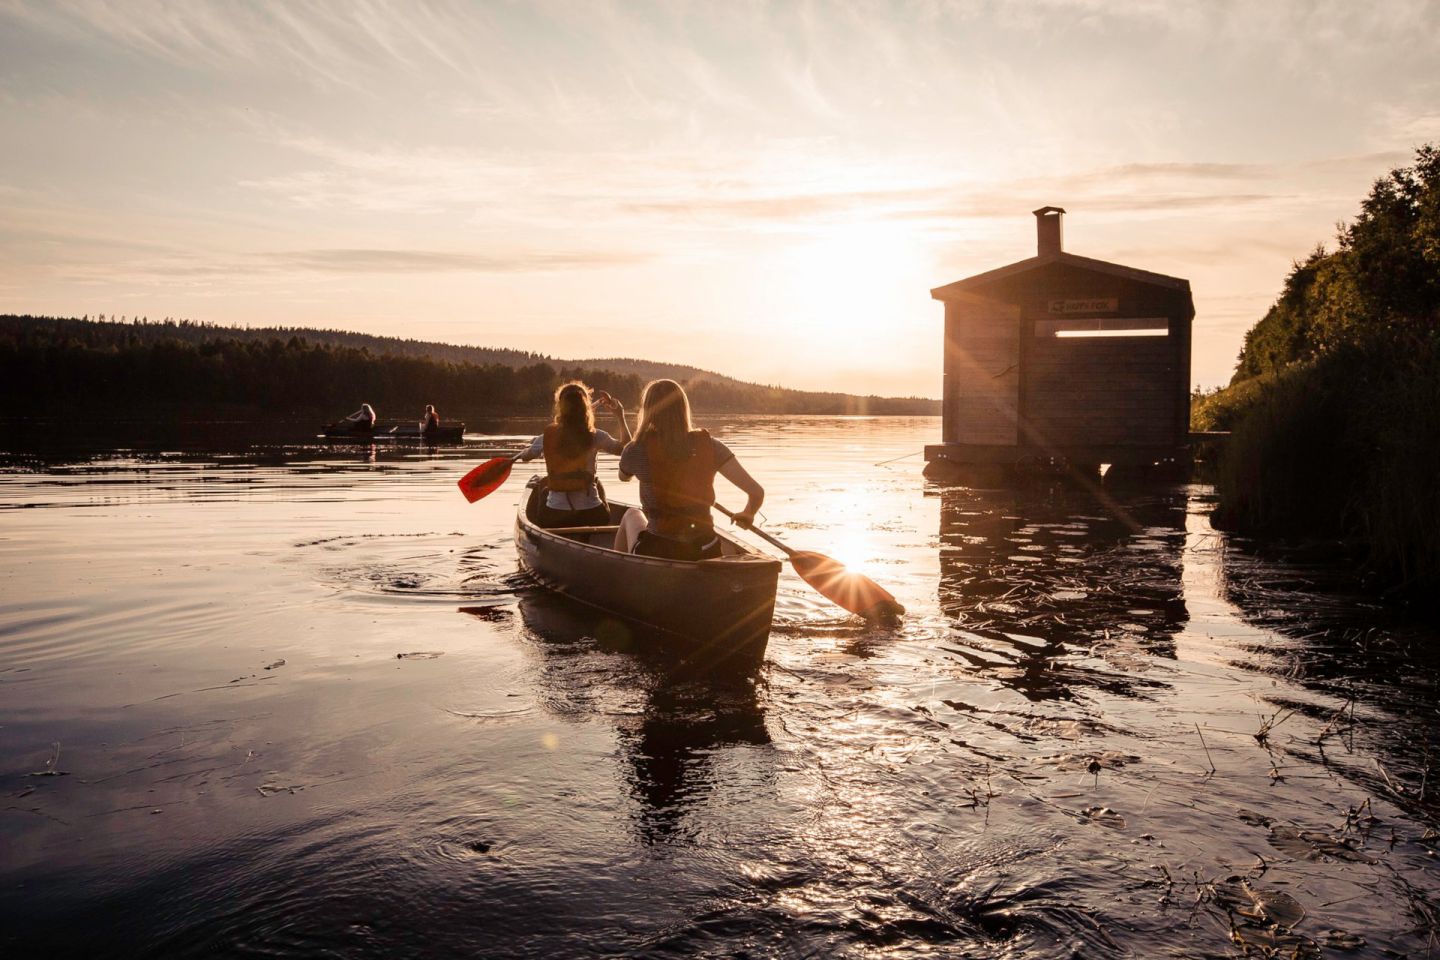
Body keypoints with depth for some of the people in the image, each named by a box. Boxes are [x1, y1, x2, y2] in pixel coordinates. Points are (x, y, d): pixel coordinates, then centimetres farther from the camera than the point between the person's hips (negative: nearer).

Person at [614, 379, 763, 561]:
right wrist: (748, 514, 10)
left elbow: (623, 477, 15)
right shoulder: (709, 445, -6)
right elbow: (757, 492, -9)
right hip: (706, 555, 2)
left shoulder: (638, 450, -11)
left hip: (655, 558, -2)